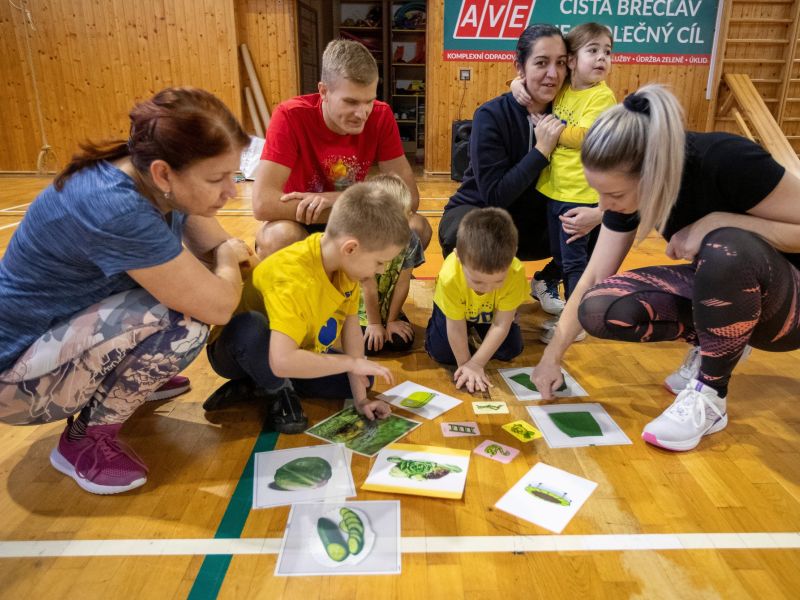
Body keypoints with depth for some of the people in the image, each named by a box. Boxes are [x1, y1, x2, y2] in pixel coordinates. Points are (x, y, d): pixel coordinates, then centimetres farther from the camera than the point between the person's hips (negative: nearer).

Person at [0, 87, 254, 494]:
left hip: (62, 335, 8)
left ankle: (128, 381, 16)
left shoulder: (156, 184, -9)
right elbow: (219, 305, -29)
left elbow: (225, 253, 0)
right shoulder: (114, 209, -35)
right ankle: (87, 439, -5)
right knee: (184, 315, -27)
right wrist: (227, 259, -9)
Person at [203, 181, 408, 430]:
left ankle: (256, 384, 2)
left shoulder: (344, 260, -15)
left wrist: (360, 398, -12)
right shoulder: (293, 277, -38)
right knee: (251, 328, -40)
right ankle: (275, 390, -10)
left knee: (363, 378, -6)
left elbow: (351, 328, -9)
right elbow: (282, 361, -46)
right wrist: (352, 362, -35)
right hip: (239, 348, -7)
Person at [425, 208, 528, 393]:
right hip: (456, 309, -1)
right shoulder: (450, 277, -42)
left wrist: (476, 363, -27)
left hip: (491, 312, 1)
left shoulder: (516, 273, -40)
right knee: (441, 353, -14)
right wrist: (464, 364, -17)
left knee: (511, 349, -9)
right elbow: (456, 327, -26)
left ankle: (478, 330, 19)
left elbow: (502, 325, -29)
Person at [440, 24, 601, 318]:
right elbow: (494, 196, -26)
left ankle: (546, 282, 14)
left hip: (533, 224, 5)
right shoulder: (491, 116, -20)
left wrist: (601, 211, -27)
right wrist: (541, 151, -29)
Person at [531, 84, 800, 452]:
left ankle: (710, 397, -17)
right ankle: (716, 344, 5)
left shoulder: (729, 163, -30)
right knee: (599, 310, -19)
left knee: (727, 247, -39)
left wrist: (716, 221, -32)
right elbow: (594, 278, -8)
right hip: (717, 288, 5)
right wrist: (553, 355, -9)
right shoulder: (627, 186, -13)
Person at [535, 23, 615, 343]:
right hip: (553, 189, 7)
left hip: (580, 194, -7)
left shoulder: (602, 96, -11)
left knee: (575, 259, 2)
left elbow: (579, 136, -22)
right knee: (560, 257, 16)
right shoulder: (561, 91, 7)